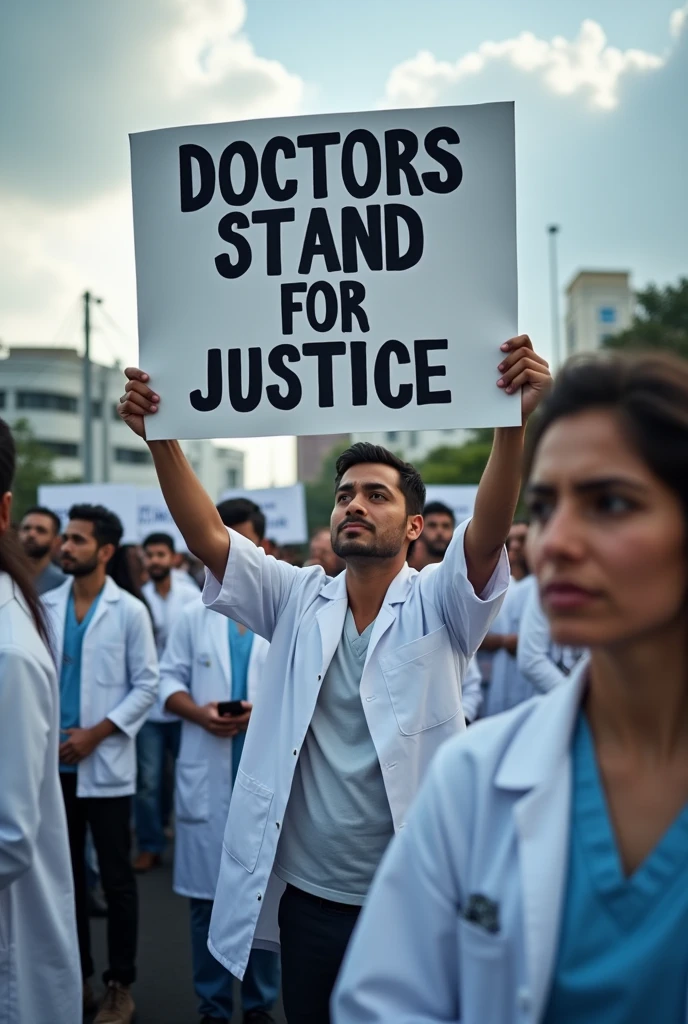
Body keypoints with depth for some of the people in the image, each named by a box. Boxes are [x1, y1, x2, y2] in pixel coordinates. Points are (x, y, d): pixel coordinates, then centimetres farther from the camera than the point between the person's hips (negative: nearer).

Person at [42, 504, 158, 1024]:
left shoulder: (129, 610, -5)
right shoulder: (46, 606, 4)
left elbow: (146, 685, -6)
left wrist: (94, 734, -12)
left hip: (105, 764, -3)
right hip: (54, 762, 4)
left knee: (116, 878, 4)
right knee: (66, 874, 14)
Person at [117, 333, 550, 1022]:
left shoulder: (439, 605, -6)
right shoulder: (298, 601, 1)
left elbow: (488, 530, -24)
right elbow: (207, 538, -9)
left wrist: (513, 423, -38)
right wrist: (161, 439, -21)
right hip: (305, 893, 3)